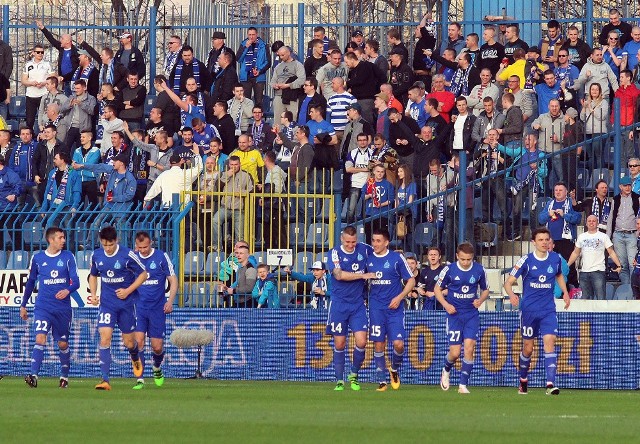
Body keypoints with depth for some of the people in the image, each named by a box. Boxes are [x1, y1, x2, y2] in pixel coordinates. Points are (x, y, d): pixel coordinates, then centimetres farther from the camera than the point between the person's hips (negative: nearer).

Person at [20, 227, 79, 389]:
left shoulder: (68, 257, 2)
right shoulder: (37, 258, 3)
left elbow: (76, 281, -3)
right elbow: (30, 282, 15)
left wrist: (68, 290, -26)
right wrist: (23, 305, 17)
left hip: (63, 308, 1)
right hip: (43, 307, -1)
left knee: (63, 344, 9)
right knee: (40, 338, -19)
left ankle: (64, 377, 27)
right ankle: (33, 376, -26)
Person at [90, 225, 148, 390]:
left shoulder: (127, 255, -12)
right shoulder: (96, 256, 0)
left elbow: (143, 274, -3)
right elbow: (93, 276, 17)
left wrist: (128, 291, -13)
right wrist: (93, 294, 1)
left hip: (126, 303, -2)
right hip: (106, 304, 2)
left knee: (129, 342, 8)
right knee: (104, 338, -14)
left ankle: (135, 359, 46)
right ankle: (105, 380, -16)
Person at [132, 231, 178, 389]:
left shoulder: (162, 257, -4)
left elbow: (173, 280, 1)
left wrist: (170, 301, -10)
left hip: (157, 308, -1)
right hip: (139, 307, 1)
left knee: (157, 347, 1)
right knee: (138, 341, -15)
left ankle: (157, 368, 34)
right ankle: (139, 379, -10)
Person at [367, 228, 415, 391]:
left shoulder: (396, 258, -3)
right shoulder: (368, 259, 6)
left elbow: (411, 281, 1)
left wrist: (399, 297, -10)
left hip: (394, 307, -2)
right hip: (376, 308, 2)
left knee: (398, 344, -10)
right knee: (378, 344, -2)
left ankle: (394, 370, 19)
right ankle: (382, 381, 6)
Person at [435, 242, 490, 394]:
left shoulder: (479, 270, -2)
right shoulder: (449, 270, -7)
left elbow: (485, 290, 13)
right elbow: (437, 288, 5)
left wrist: (480, 300, -9)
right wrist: (446, 304, -10)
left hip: (472, 314, 1)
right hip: (454, 314, -1)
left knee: (469, 348, -13)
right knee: (455, 352, -5)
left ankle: (463, 385, -6)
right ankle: (446, 370, 30)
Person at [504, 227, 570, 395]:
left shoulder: (555, 258, 3)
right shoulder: (526, 260, -7)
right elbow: (508, 282, -8)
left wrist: (565, 292, 12)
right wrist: (511, 295, -28)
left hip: (548, 310, 1)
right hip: (528, 310, -1)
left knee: (549, 341, -16)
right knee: (528, 348, 7)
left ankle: (551, 383, -21)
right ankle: (523, 380, 30)